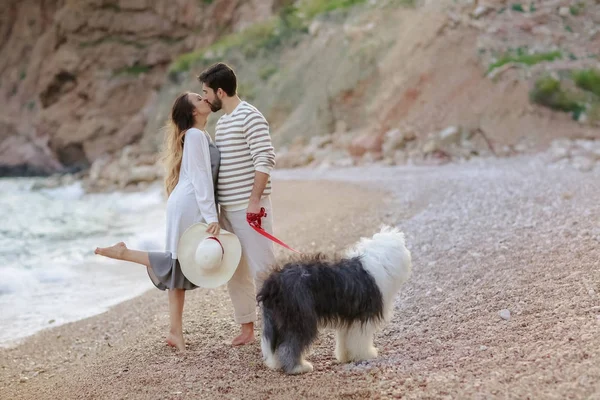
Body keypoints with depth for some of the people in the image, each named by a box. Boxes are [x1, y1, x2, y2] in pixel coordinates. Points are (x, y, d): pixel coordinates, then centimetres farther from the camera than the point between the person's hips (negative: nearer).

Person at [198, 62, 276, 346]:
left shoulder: (250, 117, -11)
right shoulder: (222, 121, 15)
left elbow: (265, 160, -18)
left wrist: (255, 199, -23)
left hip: (250, 207, -9)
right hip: (227, 208, 9)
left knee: (262, 266, -8)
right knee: (234, 270, 10)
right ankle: (246, 327, 18)